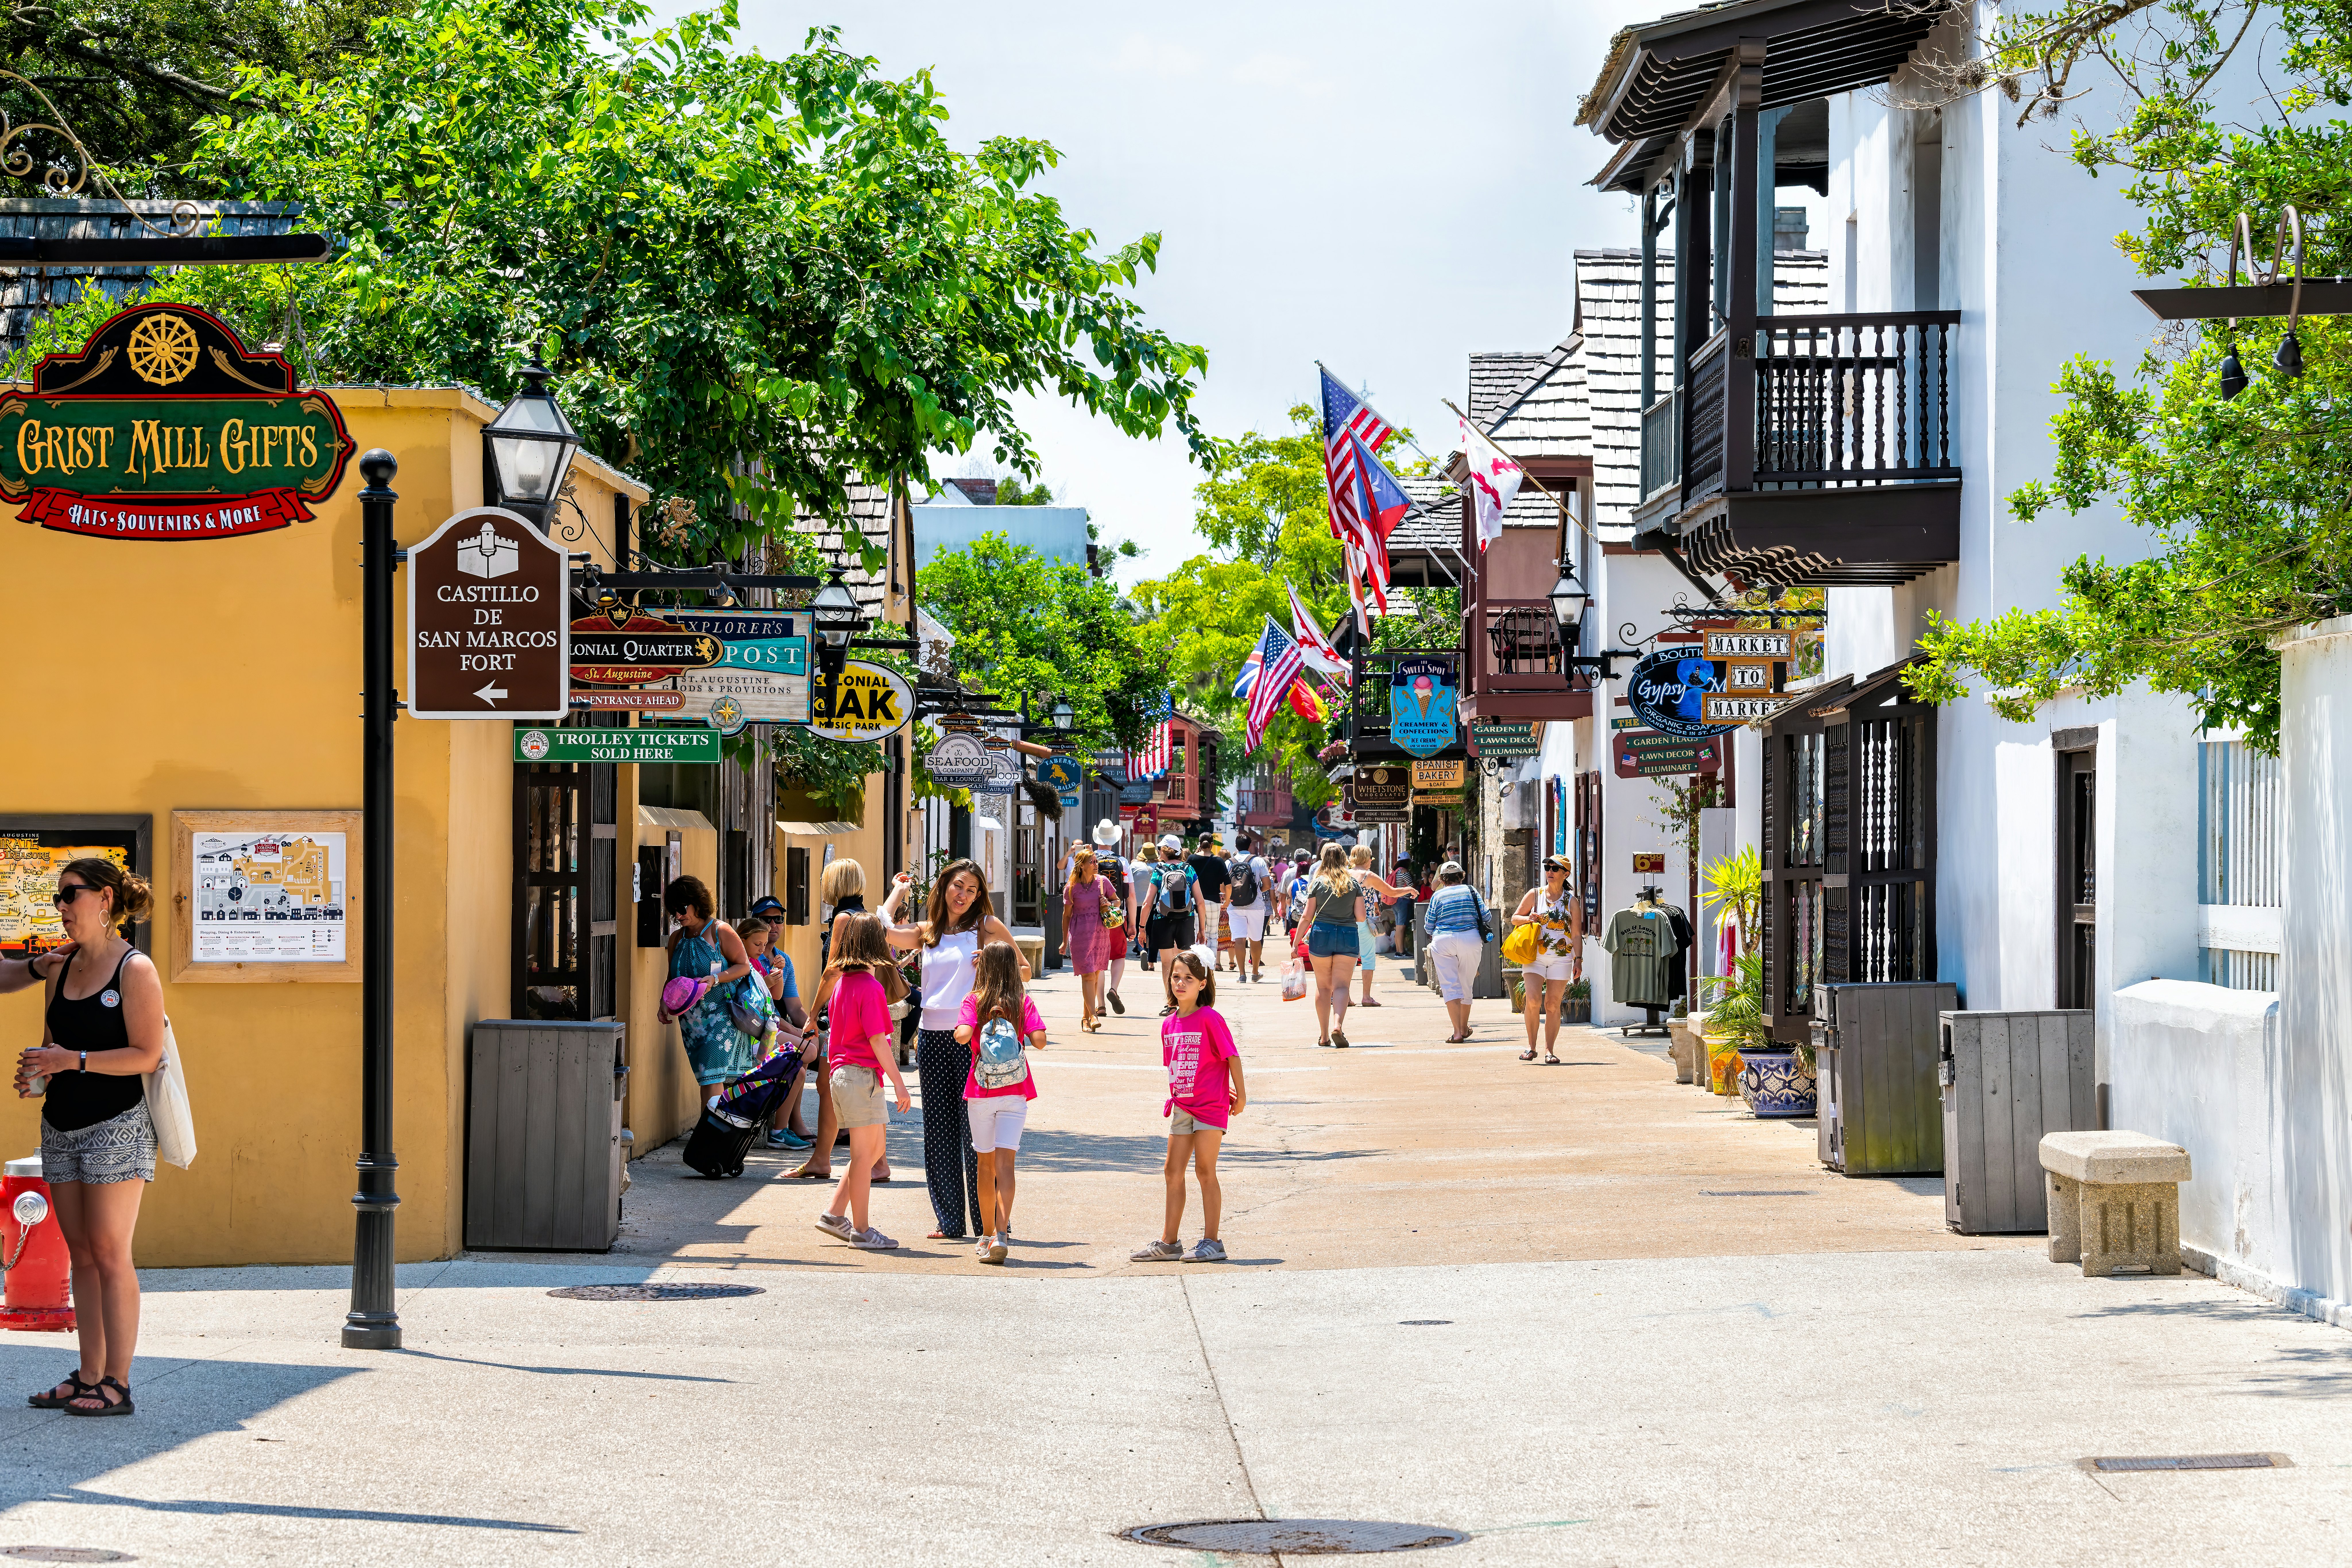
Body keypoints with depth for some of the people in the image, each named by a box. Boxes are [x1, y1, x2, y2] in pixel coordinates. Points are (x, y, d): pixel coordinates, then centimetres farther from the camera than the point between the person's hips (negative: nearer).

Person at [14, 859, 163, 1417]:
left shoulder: (135, 970, -8)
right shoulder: (61, 971, 13)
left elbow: (147, 1055, -14)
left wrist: (72, 1060, -19)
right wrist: (35, 1073, 0)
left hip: (116, 1125, -7)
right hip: (61, 1127, 7)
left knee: (110, 1254, -7)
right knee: (81, 1254, 7)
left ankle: (116, 1384, -5)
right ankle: (89, 1376, 10)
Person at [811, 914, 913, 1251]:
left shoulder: (841, 982, 11)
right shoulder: (871, 985, -15)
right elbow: (877, 1039, -18)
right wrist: (898, 1081, -14)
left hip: (842, 1072, 9)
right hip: (863, 1075, -9)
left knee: (875, 1148, 17)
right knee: (864, 1154, -2)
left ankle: (835, 1215, 16)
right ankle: (861, 1231, 3)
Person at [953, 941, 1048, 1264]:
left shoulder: (974, 1001, -3)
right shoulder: (1023, 1002, 0)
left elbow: (963, 1035, -19)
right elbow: (1039, 1041, -11)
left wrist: (960, 1029, 3)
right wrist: (1021, 1029, 10)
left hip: (981, 1092, 0)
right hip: (1016, 1092, 0)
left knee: (986, 1164, 12)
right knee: (1005, 1162, -7)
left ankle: (987, 1235, 21)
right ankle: (1001, 1234, -23)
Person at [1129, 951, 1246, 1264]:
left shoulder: (1210, 1019, -11)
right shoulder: (1170, 1024, 9)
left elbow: (1232, 1056, -9)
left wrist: (1241, 1095, -7)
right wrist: (1175, 1096, 9)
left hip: (1210, 1107, -7)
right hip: (1182, 1107, 7)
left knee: (1205, 1171, -5)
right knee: (1173, 1171, 7)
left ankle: (1212, 1242, 2)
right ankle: (1169, 1243, 14)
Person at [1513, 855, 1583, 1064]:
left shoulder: (1571, 902, 6)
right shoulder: (1535, 895, 6)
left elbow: (1577, 935, 6)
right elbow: (1515, 918, 12)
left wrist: (1578, 960, -2)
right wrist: (1529, 919, -10)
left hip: (1561, 958, 0)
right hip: (1534, 956, 0)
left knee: (1553, 1005, -1)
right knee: (1533, 1001, -14)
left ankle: (1550, 1050, 5)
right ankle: (1531, 1046, -2)